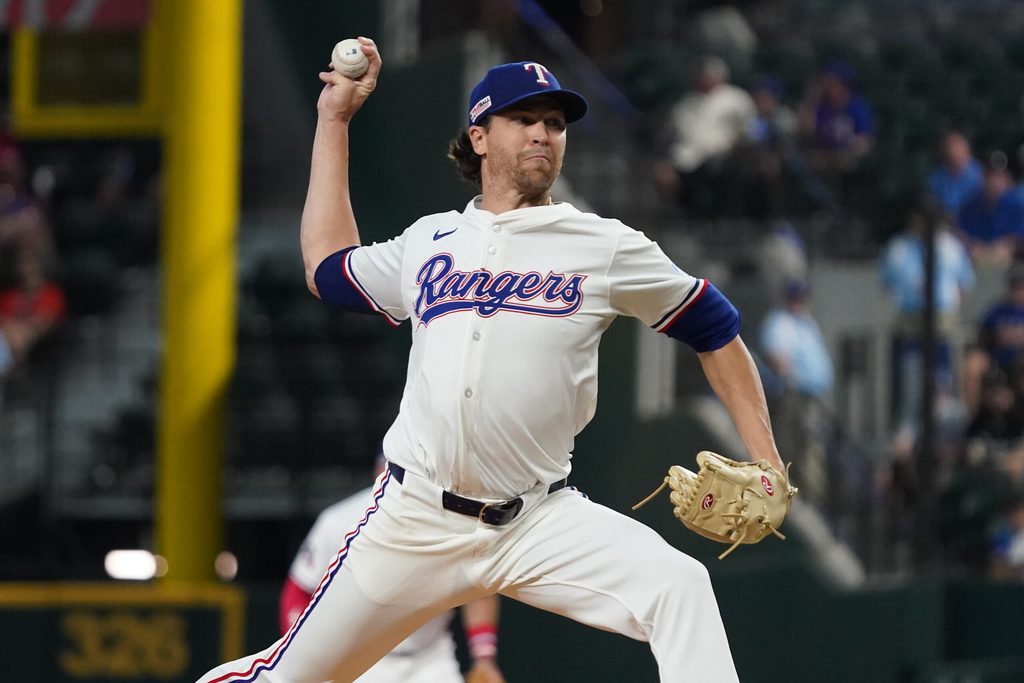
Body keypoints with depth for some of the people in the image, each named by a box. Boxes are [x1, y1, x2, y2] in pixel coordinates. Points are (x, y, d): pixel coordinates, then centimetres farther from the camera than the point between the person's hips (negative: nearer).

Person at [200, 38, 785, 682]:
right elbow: (328, 269, 26)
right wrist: (334, 121, 26)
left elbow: (715, 329, 8)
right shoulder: (429, 241, 12)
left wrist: (765, 463, 1)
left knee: (679, 587, -27)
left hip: (539, 524, -2)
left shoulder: (608, 247, 3)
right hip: (413, 522, 2)